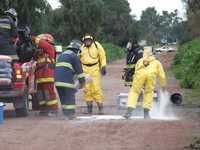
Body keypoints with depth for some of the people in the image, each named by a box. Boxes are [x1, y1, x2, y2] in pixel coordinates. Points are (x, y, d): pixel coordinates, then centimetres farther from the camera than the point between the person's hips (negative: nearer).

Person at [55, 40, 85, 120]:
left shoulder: (61, 56, 26)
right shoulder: (74, 56, 1)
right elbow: (79, 70, -2)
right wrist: (82, 81, 4)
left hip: (57, 80, 8)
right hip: (67, 80, -7)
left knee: (63, 98, 13)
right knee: (70, 98, -3)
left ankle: (65, 114, 13)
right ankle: (70, 114, -7)